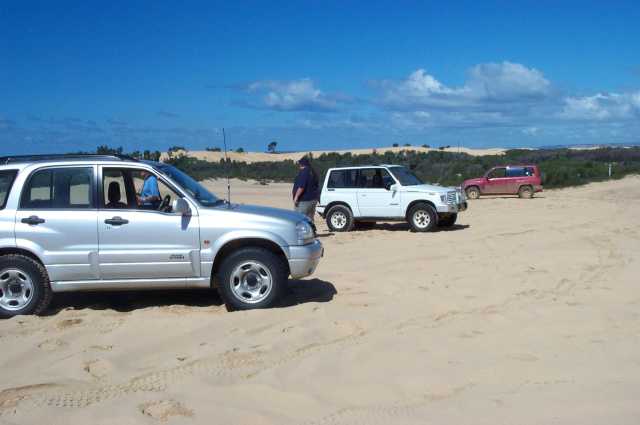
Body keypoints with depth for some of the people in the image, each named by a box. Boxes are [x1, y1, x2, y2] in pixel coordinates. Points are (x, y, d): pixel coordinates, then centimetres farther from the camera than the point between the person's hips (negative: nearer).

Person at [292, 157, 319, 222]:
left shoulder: (303, 172, -14)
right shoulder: (312, 172, 16)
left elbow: (301, 186, -23)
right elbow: (316, 186, 23)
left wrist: (296, 196, -19)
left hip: (304, 200, -10)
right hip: (313, 199, 10)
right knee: (310, 219, 13)